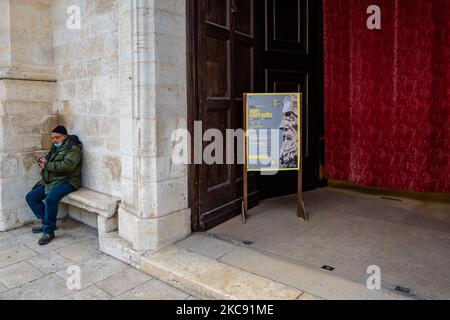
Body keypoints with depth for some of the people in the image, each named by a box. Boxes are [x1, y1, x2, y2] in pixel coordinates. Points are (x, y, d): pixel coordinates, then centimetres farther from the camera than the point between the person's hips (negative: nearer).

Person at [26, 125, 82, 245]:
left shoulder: (73, 148, -11)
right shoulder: (55, 147, 16)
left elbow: (67, 165, -25)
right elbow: (48, 158, 26)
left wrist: (47, 165, -18)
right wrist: (43, 160, 0)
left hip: (67, 181, -9)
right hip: (51, 180, 10)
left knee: (50, 198, -32)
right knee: (31, 197, 1)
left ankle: (49, 231, -17)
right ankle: (46, 222, 12)